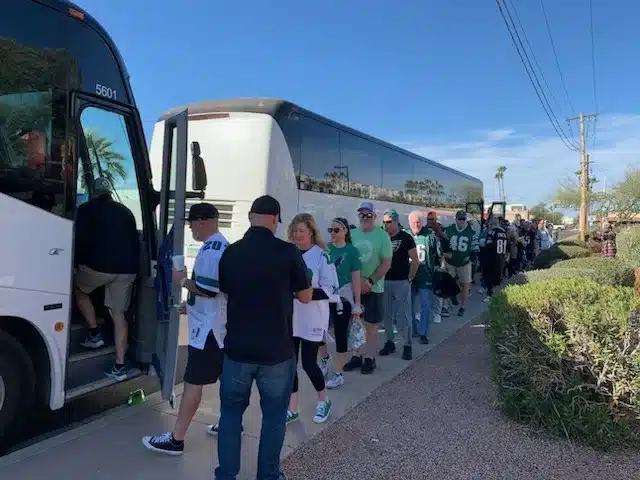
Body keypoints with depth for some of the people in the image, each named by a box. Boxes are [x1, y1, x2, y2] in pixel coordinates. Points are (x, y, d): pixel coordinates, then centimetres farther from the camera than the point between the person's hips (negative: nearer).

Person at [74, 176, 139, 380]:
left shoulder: (87, 209, 5)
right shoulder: (125, 211, 19)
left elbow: (80, 241, -2)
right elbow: (135, 241, 21)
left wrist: (77, 263, 12)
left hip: (100, 265, -4)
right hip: (128, 269, 5)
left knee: (78, 289, 26)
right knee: (118, 314, 9)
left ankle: (94, 333, 20)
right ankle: (119, 366, 8)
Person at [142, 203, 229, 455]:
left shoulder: (212, 248, -19)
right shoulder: (224, 246, 13)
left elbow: (207, 289, -25)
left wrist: (183, 280, -9)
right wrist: (191, 303, 19)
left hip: (208, 327, -10)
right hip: (222, 325, 10)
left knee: (193, 383, -3)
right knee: (225, 377, 19)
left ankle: (176, 440, 5)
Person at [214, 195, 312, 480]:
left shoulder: (230, 252, -2)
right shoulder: (288, 252, -12)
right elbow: (305, 297, -1)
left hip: (237, 348, 3)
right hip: (277, 351, -2)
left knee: (231, 413, 18)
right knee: (274, 417, 14)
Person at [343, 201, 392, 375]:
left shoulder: (382, 235, -6)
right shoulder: (351, 234, 3)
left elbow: (386, 263, -7)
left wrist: (370, 281, -15)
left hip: (373, 288, -3)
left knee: (370, 325, 5)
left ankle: (370, 358, 16)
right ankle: (356, 356, 23)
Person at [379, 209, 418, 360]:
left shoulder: (405, 238, -4)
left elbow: (415, 260, -4)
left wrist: (410, 279, -7)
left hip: (401, 282, -4)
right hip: (384, 281, 4)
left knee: (404, 315, 0)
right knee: (387, 314, 11)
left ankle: (407, 345, 9)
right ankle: (389, 342, 23)